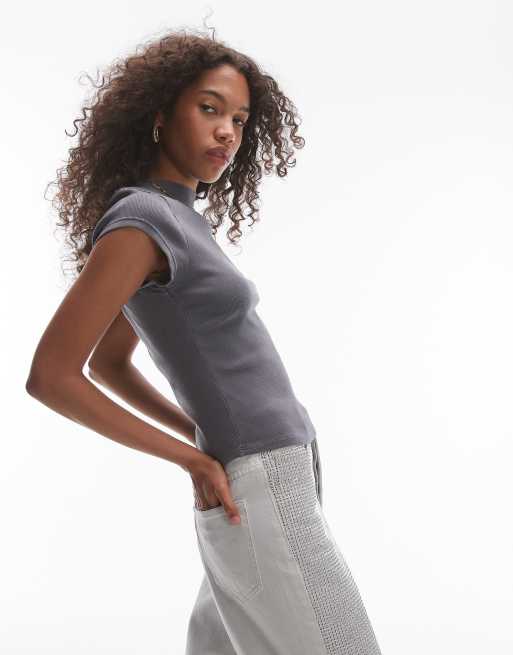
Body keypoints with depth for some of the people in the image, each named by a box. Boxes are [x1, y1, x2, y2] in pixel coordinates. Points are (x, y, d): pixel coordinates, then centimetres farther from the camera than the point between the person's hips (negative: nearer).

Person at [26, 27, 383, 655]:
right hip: (259, 496, -10)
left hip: (265, 479, 10)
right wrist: (195, 460, -13)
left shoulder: (173, 227, 13)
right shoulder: (136, 222, -16)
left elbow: (105, 364, 23)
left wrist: (211, 441, 13)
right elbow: (50, 376, -19)